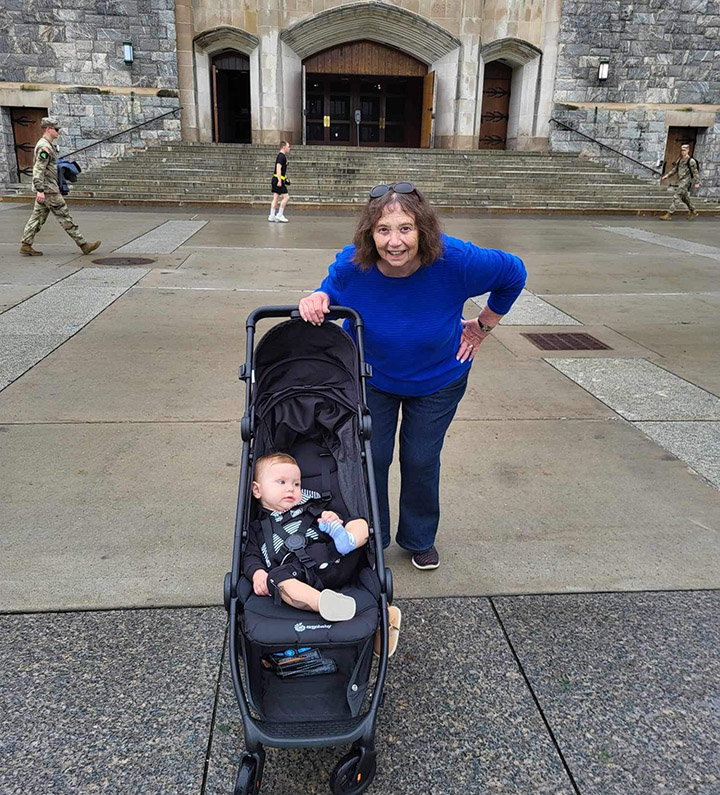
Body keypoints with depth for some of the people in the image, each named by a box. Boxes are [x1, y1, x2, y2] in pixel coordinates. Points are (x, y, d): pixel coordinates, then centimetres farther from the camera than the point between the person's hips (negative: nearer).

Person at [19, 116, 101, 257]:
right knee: (65, 217, -6)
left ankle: (26, 245, 12)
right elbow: (38, 170, -21)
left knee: (37, 217, 10)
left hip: (44, 189, 10)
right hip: (48, 190, -10)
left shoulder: (48, 145, 17)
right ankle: (84, 245, -2)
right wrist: (40, 190, -26)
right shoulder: (45, 147, -15)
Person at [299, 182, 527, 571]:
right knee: (370, 458, 6)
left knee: (421, 460, 10)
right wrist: (317, 300, -28)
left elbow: (514, 273, -11)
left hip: (438, 380, 0)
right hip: (370, 376, 1)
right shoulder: (351, 265, -28)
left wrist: (482, 328, -4)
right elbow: (331, 294, -4)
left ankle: (420, 539, 37)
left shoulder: (455, 260, -31)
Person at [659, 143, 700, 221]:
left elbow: (695, 172, -9)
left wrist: (697, 182, -13)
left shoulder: (691, 161, -9)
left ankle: (669, 215, -14)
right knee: (685, 198, 16)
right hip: (680, 181, 9)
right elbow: (675, 170, 22)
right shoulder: (680, 160, 14)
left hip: (686, 181, -9)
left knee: (676, 197, -12)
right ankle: (694, 212, 29)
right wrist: (667, 175, 11)